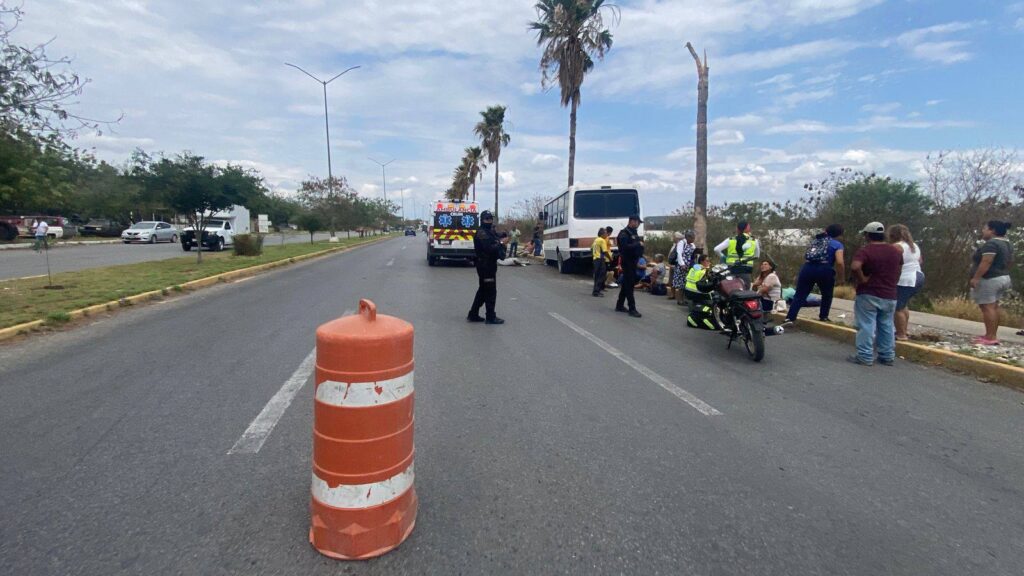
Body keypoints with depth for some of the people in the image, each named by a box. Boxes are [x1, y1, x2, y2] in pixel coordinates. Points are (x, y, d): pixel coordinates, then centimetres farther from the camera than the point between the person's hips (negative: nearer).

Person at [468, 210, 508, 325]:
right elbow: (488, 248, -25)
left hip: (489, 265, 10)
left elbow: (494, 246, 16)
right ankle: (491, 317, 2)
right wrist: (501, 243, -20)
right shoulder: (481, 233, -14)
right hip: (485, 265, -10)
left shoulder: (491, 232, 17)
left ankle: (473, 314, 22)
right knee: (491, 292, -5)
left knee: (483, 291, 15)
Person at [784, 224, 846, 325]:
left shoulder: (815, 240, 23)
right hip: (824, 270, -4)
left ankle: (790, 318, -6)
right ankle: (823, 317, 27)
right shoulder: (837, 244, 6)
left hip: (807, 269, 4)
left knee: (800, 295, 3)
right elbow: (840, 262, -6)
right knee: (827, 295, 21)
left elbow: (805, 257, 25)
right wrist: (841, 277, 4)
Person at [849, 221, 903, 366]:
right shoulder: (896, 251, 10)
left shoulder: (865, 251, -13)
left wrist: (861, 280, -18)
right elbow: (899, 271, 20)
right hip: (889, 296, 6)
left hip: (868, 295, -6)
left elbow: (855, 267, -32)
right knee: (886, 327, 15)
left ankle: (865, 357, -3)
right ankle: (888, 356, 20)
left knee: (866, 326, -3)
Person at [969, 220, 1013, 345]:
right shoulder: (1007, 244, 16)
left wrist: (975, 278, -26)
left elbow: (986, 262, -25)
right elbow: (1010, 262, 23)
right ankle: (993, 335, 16)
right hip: (1003, 278, 11)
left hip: (989, 280, -11)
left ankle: (990, 338, -11)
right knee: (994, 307, 13)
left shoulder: (991, 244, -17)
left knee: (987, 307, -10)